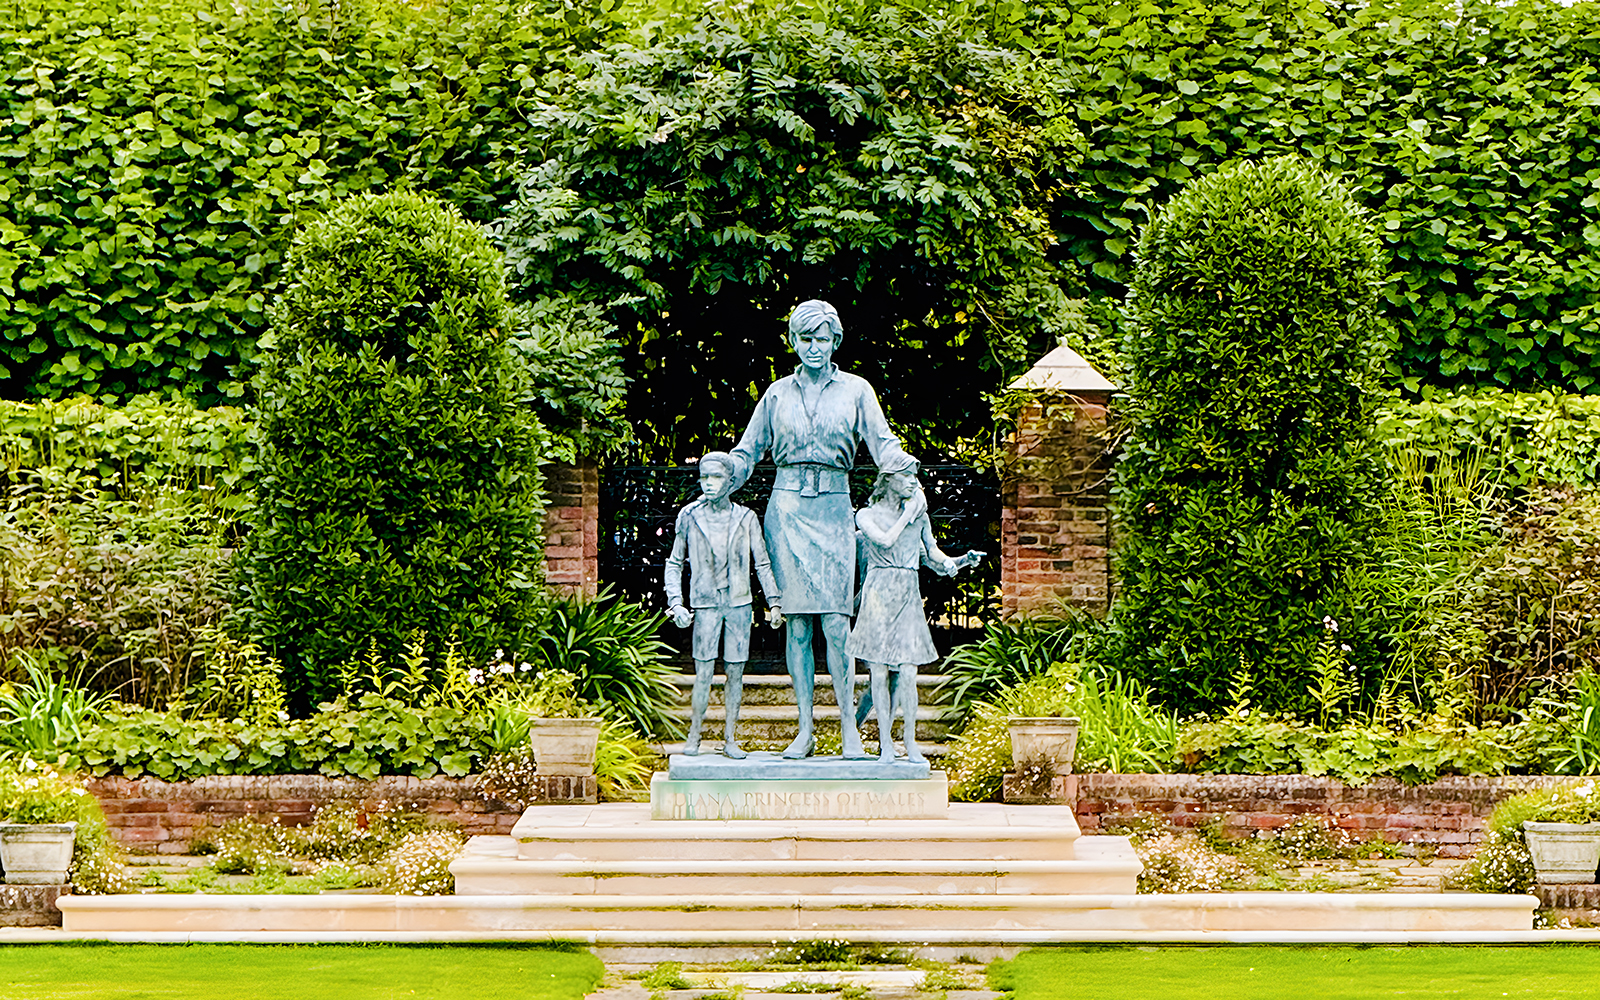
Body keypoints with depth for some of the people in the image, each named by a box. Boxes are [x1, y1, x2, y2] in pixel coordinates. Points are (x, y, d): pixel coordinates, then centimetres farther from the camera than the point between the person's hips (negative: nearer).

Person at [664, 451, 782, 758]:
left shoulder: (745, 518, 5)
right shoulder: (689, 516, 4)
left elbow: (762, 563, 10)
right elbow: (674, 564, 10)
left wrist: (774, 602, 4)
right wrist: (676, 602, -1)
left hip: (739, 603, 1)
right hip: (705, 605, -1)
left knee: (735, 672, 2)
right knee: (704, 672, -7)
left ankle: (730, 738, 9)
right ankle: (693, 737, 4)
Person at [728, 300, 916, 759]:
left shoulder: (855, 390, 8)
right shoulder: (778, 393, 12)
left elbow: (881, 441, 1)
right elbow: (747, 452, 15)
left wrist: (900, 464, -21)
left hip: (832, 508, -1)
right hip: (787, 507, 1)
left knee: (835, 622, -9)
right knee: (796, 622, 0)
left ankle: (849, 728, -4)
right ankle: (805, 730, 3)